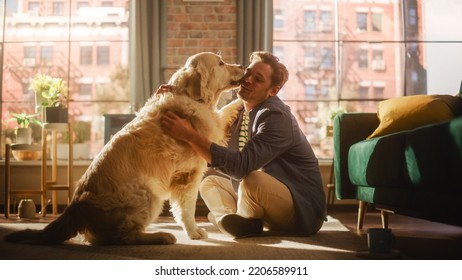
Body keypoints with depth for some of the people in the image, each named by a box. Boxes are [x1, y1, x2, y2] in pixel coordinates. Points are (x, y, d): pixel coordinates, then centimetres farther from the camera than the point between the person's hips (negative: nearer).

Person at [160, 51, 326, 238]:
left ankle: (242, 218, -3)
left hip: (304, 208, -9)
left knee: (252, 180, -34)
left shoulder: (276, 117, -22)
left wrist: (190, 135, -36)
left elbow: (242, 166, -33)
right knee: (210, 183, 7)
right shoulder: (237, 110, 5)